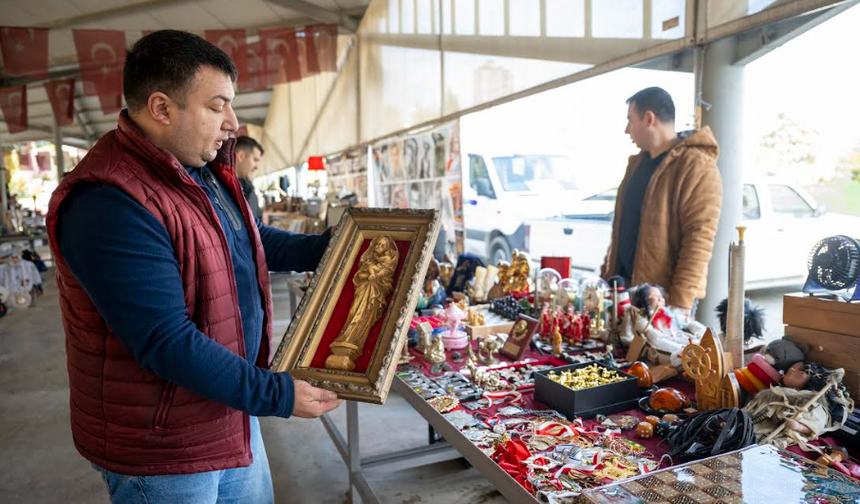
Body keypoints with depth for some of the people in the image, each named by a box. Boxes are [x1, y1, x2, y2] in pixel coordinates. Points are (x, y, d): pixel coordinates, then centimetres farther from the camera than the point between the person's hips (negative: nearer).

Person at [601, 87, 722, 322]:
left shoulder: (697, 166, -13)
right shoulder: (637, 162, 14)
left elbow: (698, 239, -19)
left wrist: (681, 302, -23)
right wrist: (607, 275, 15)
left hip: (665, 295, -7)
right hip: (626, 285, 8)